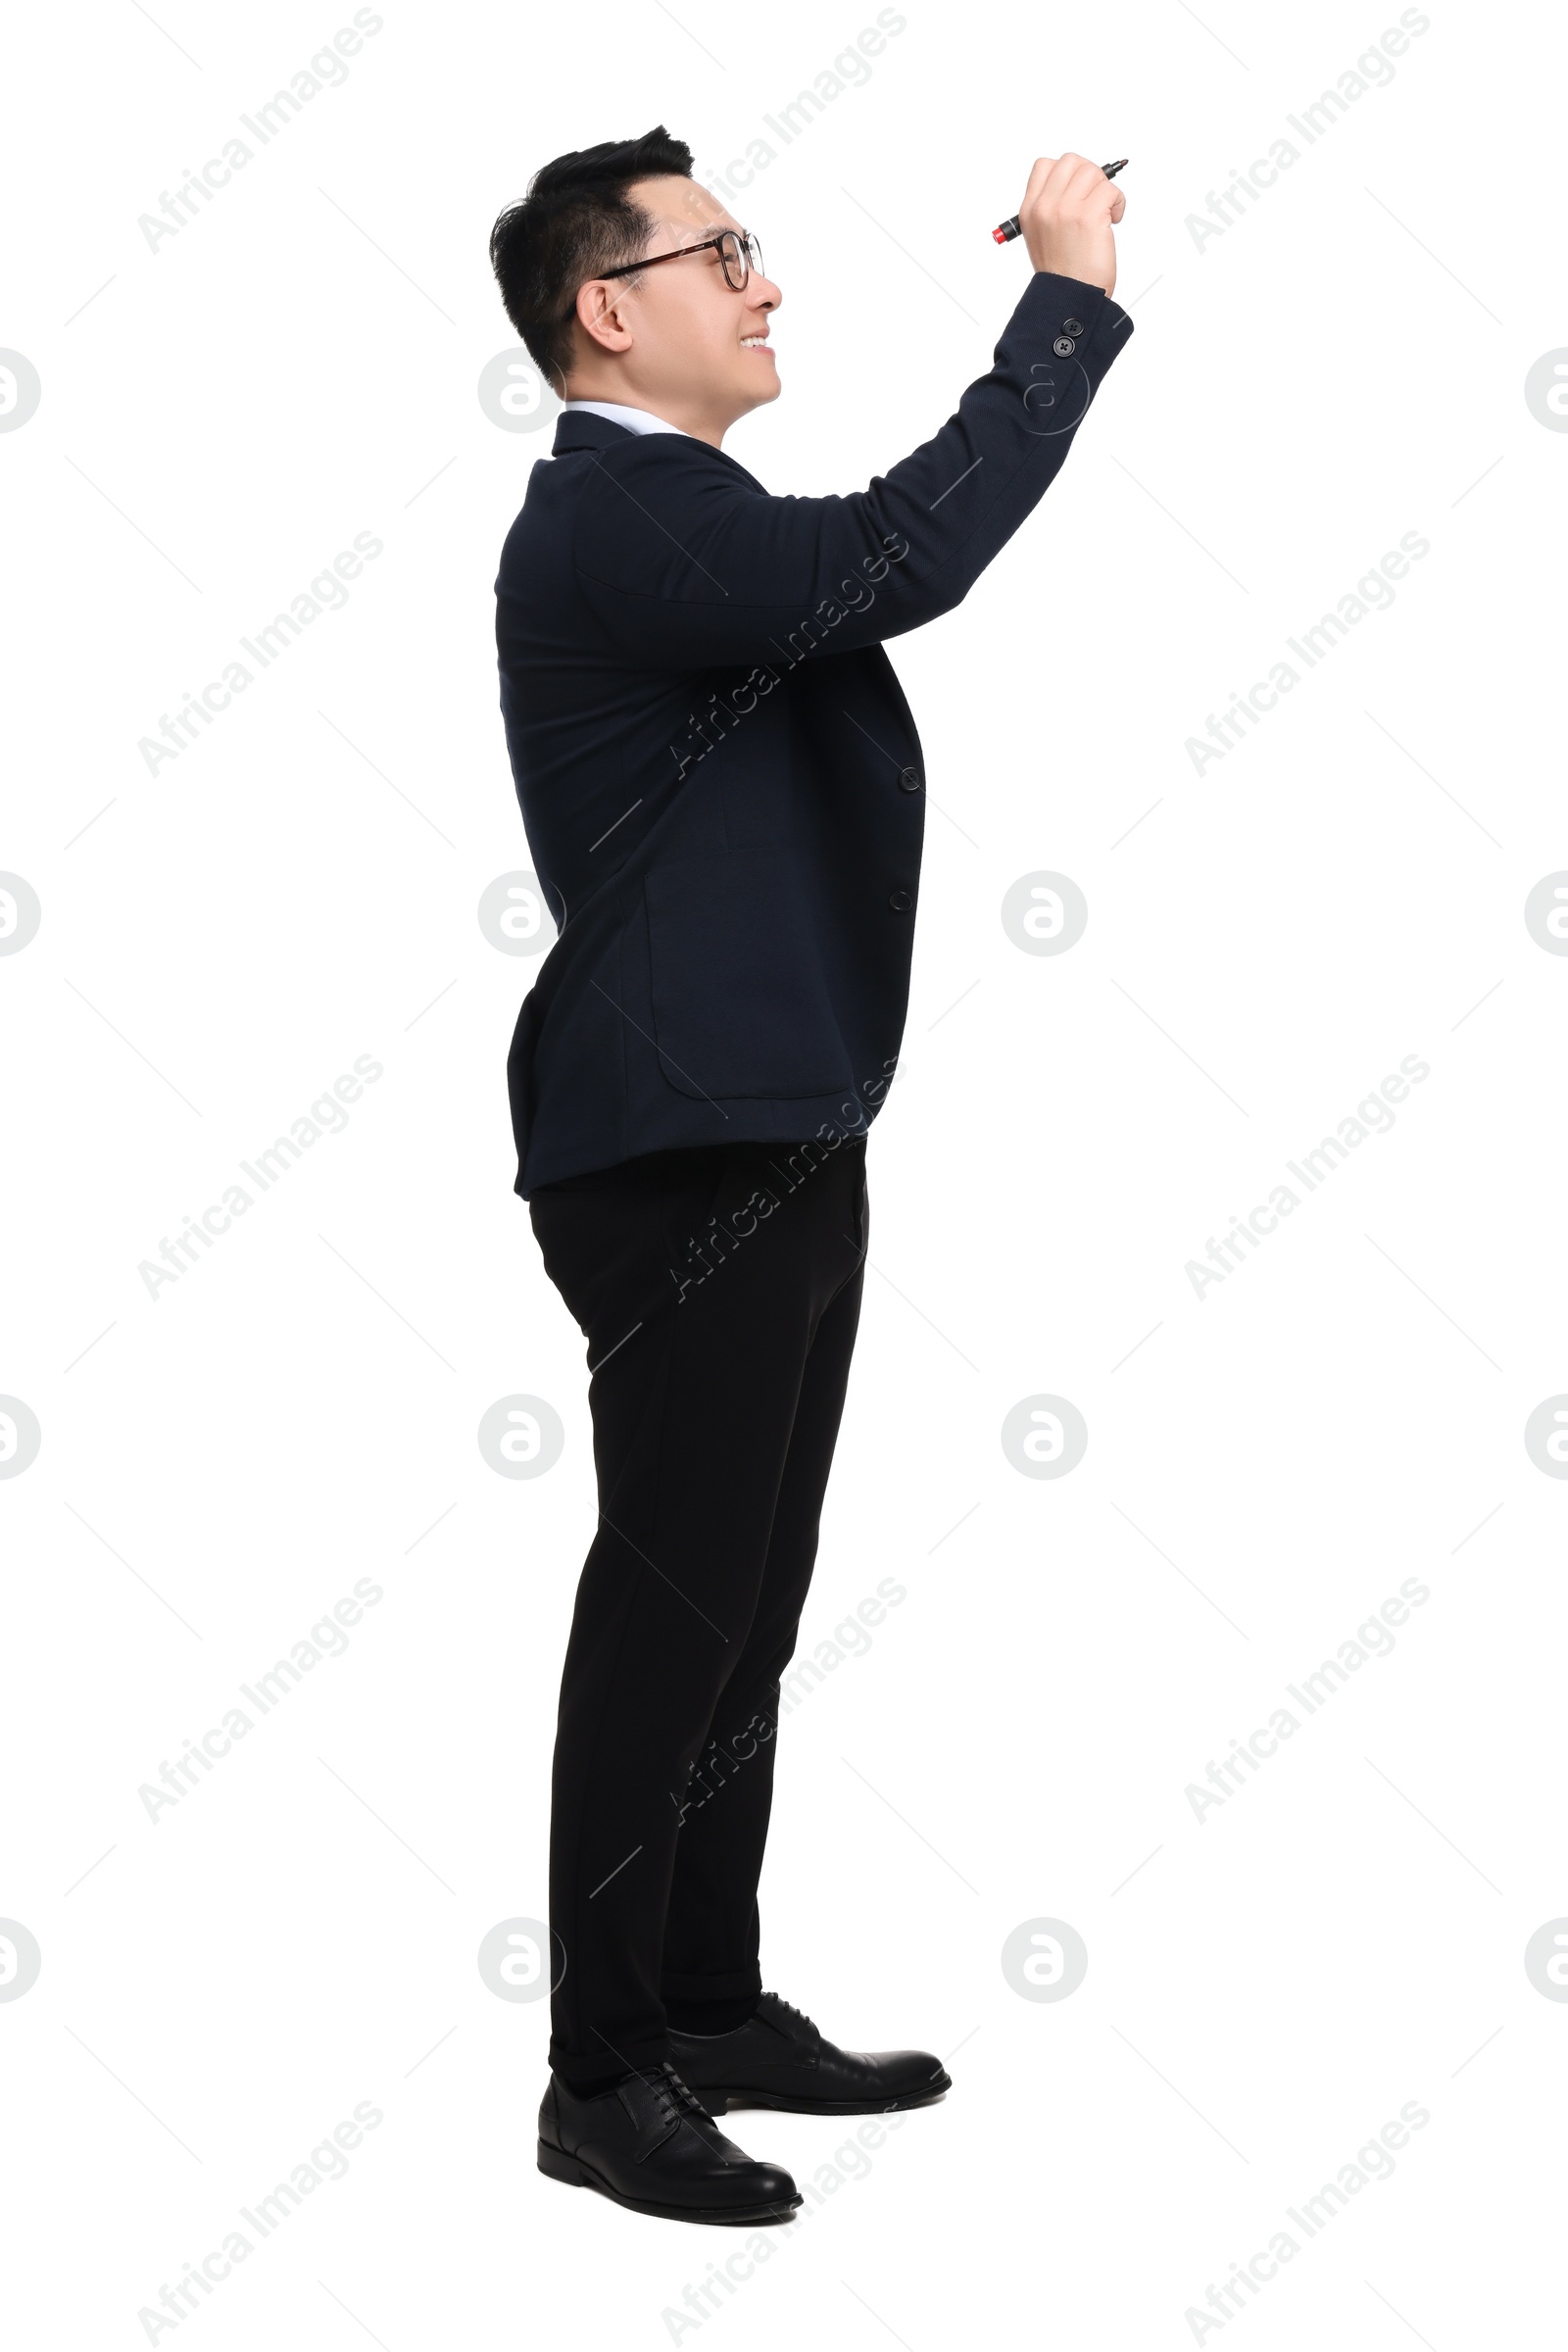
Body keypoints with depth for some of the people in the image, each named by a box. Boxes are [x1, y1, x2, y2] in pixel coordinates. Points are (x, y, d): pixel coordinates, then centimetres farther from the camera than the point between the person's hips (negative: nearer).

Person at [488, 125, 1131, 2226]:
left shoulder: (685, 515, 18)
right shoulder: (614, 521, -17)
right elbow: (907, 558, -28)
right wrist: (1068, 297, -21)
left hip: (773, 1139, 10)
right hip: (679, 1155, -10)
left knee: (744, 1603, 15)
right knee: (671, 1606, -3)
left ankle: (714, 2008, 27)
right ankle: (605, 2080, 8)